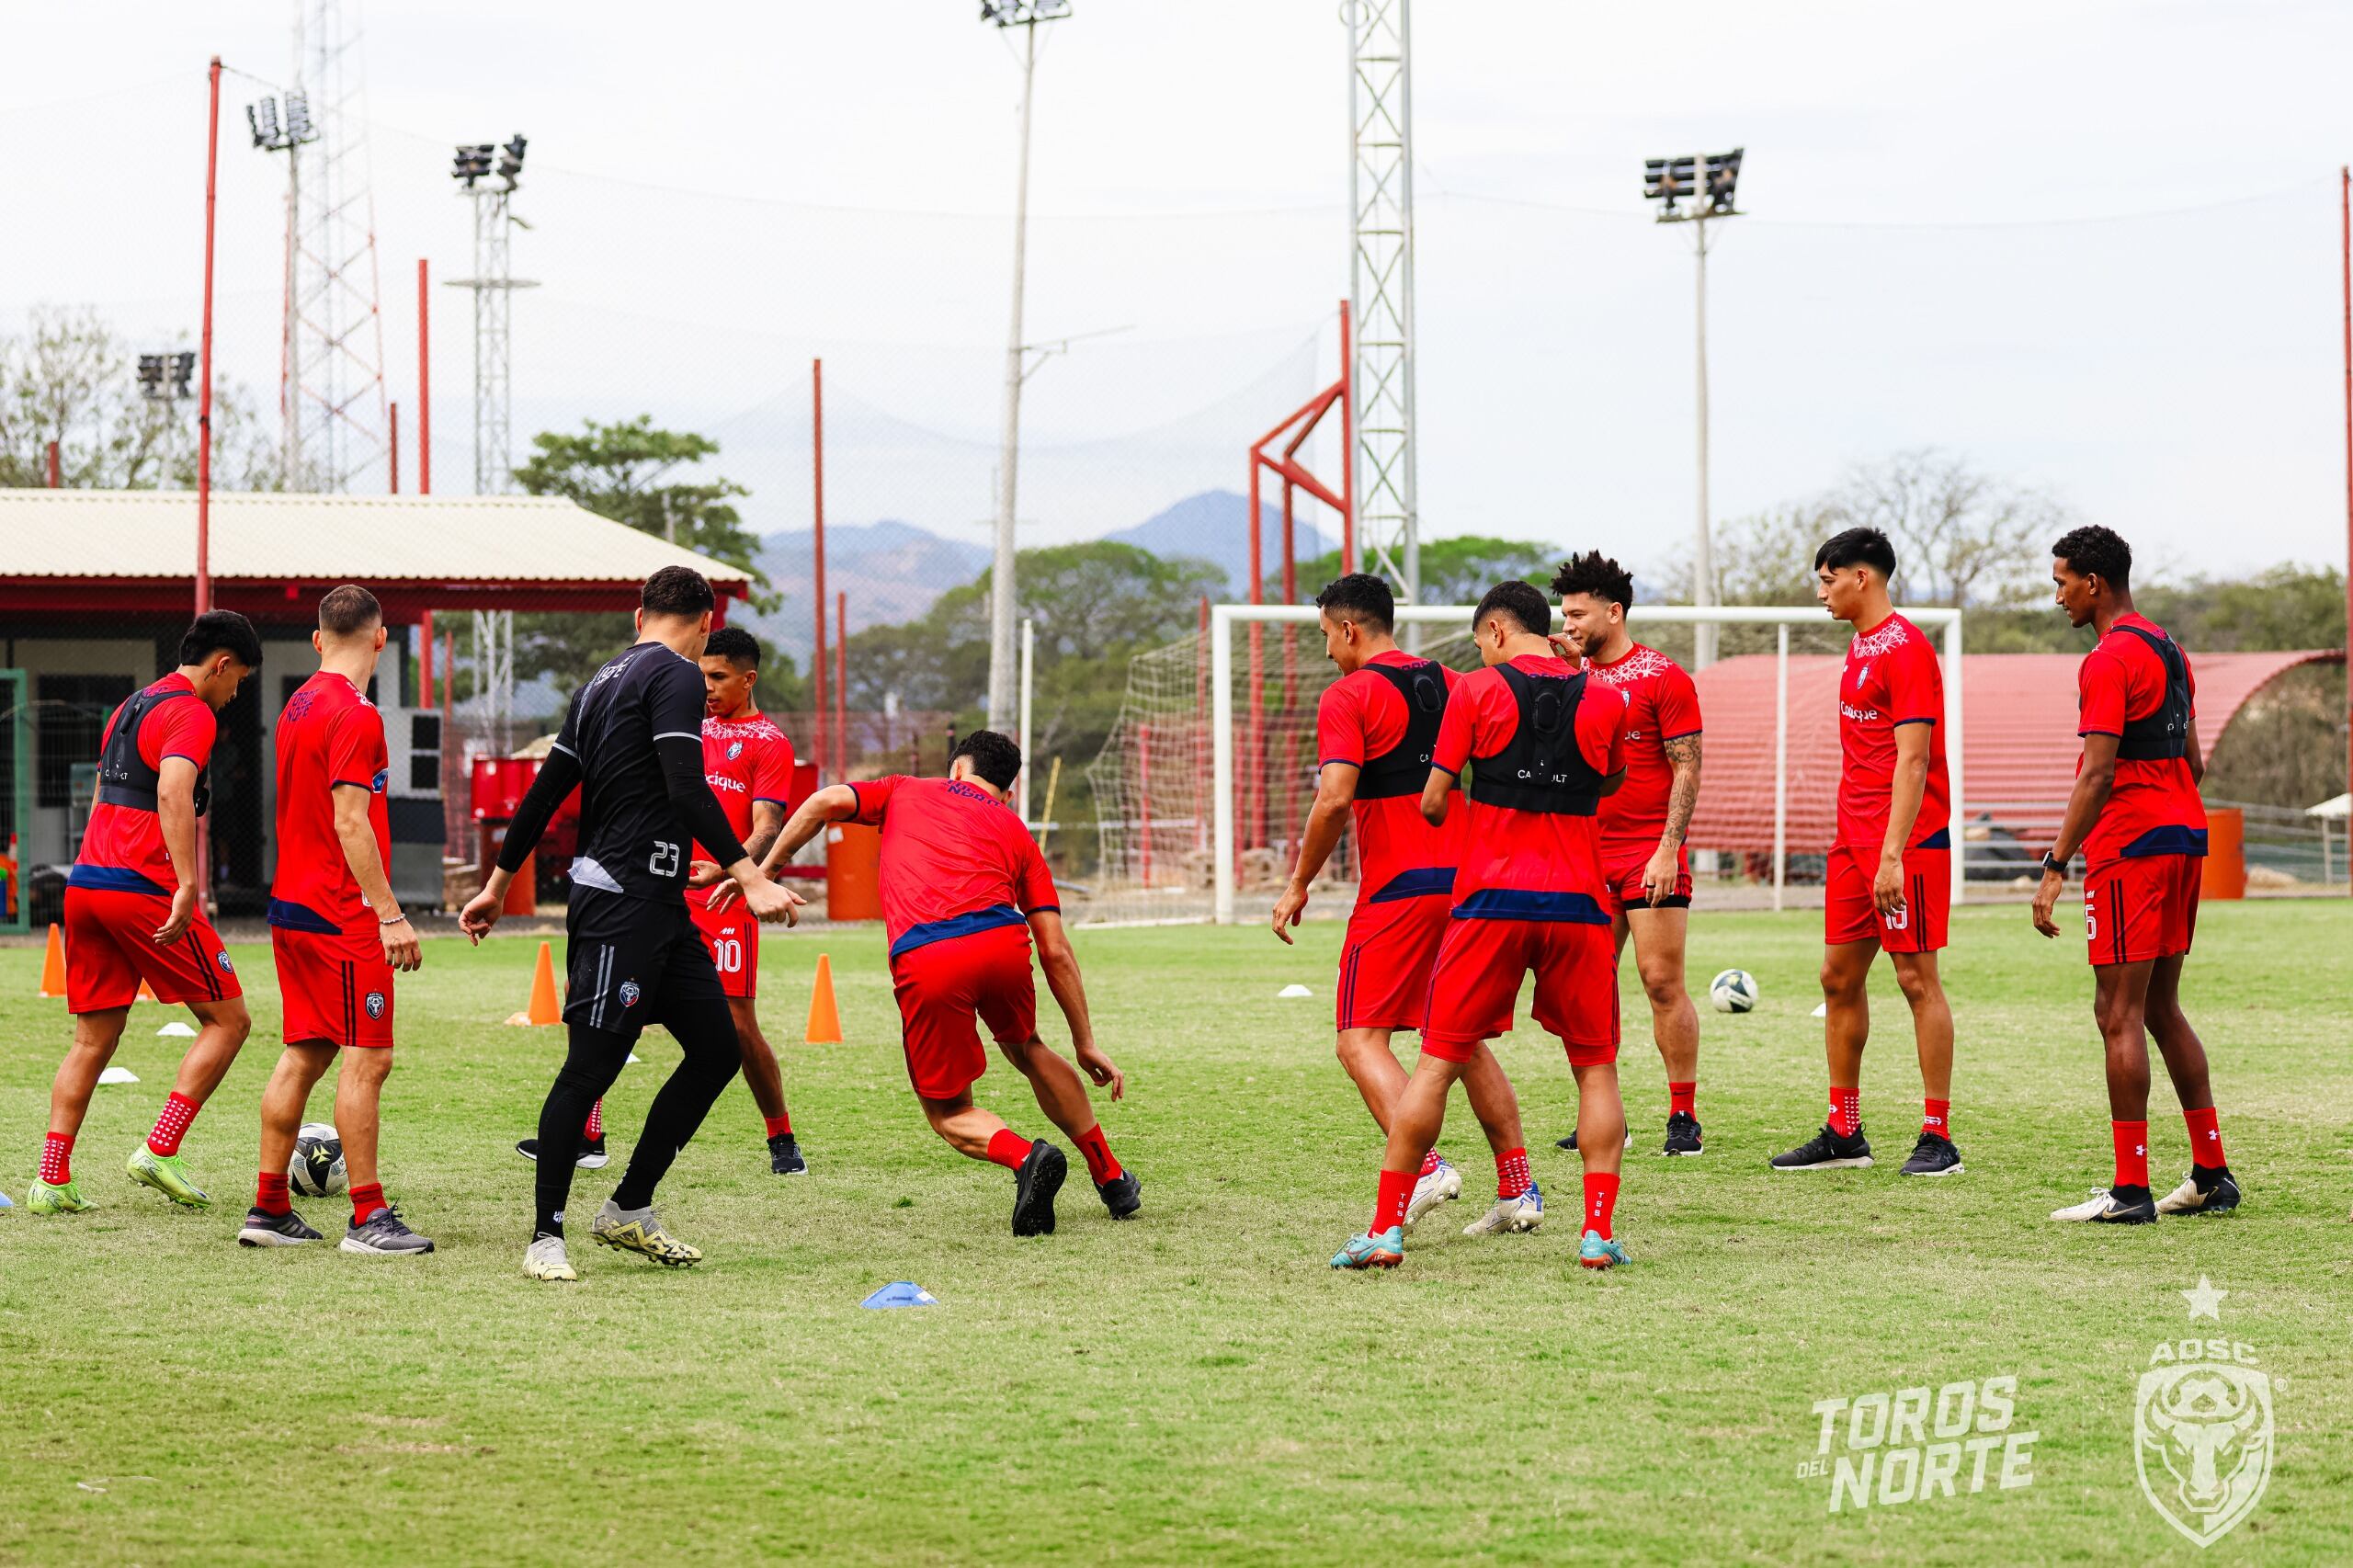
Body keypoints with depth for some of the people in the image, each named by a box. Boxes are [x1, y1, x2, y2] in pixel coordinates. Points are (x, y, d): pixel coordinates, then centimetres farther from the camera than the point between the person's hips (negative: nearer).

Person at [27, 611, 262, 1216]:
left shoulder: (130, 707, 21)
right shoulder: (191, 713, -8)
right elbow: (172, 793, -24)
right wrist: (187, 885, -31)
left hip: (84, 884, 9)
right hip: (143, 889, -9)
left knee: (93, 1040, 12)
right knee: (228, 1020, 2)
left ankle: (51, 1181, 5)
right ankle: (159, 1151, -6)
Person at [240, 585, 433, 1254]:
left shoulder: (297, 707, 13)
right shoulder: (355, 716, -15)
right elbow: (349, 823, -20)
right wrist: (390, 913, -19)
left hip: (292, 908, 9)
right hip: (343, 917, -9)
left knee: (304, 1054, 12)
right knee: (367, 1059, -6)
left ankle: (269, 1210, 14)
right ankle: (369, 1218, -7)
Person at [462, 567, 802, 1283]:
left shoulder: (606, 679, 17)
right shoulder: (676, 675, -9)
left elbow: (546, 789, 20)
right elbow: (686, 789, -21)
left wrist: (499, 882, 25)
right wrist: (749, 878, -24)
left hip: (658, 907, 10)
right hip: (622, 905, -10)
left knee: (717, 1049, 10)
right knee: (590, 1068, -5)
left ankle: (629, 1210, 17)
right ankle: (546, 1236, 0)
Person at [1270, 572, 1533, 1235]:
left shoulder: (1349, 695, -6)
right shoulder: (1449, 684, 14)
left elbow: (1334, 799, -17)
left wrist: (1299, 883, -8)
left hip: (1398, 890, -7)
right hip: (1466, 880, 7)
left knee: (1361, 1040, -5)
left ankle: (1424, 1168, -24)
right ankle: (1517, 1188, 12)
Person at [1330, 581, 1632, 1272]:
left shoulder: (1475, 693, 0)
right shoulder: (1605, 701, 7)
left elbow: (1432, 804, 1)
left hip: (1491, 902, -1)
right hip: (1577, 903, 1)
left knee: (1437, 1062, 4)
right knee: (1596, 1068, 12)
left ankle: (1386, 1228, 3)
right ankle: (1598, 1231, 1)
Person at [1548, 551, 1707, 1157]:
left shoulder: (1663, 678, -5)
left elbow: (1687, 769, -7)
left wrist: (1668, 849, -15)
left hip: (1650, 854, -6)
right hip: (1588, 854, 6)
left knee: (1663, 981, -6)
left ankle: (1683, 1117, -1)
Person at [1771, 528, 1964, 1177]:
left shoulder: (1906, 649, -13)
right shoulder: (1861, 645, 16)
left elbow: (1912, 759, -19)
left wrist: (1892, 855, -23)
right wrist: (1857, 843, 18)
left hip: (1907, 839, -9)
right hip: (1854, 837, 9)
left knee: (1917, 978, -6)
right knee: (1839, 976, 8)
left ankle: (1938, 1137, -2)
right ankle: (1844, 1134, 14)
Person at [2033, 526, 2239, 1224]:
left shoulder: (2108, 661, -14)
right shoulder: (2169, 650, 15)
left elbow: (2097, 774, -21)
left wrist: (2056, 867, -21)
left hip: (2128, 850, -9)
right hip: (2184, 840, 9)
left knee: (2119, 1014, -7)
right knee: (2161, 1009, 15)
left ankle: (2131, 1189, -9)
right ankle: (2211, 1174, 14)